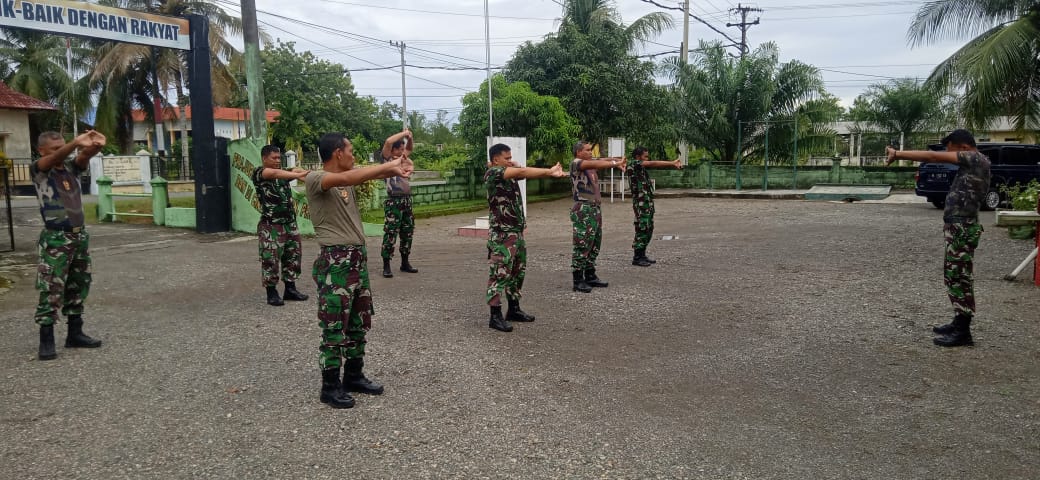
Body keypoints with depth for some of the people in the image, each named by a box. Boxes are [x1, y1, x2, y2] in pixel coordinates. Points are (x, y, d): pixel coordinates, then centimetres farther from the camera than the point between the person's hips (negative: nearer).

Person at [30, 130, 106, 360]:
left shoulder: (72, 167, 8)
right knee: (52, 289, -6)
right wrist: (76, 142, -44)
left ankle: (75, 333, 21)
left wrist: (94, 146, -38)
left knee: (78, 286, 11)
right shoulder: (38, 170, -4)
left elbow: (84, 157, -12)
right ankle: (46, 340, 1)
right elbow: (55, 158, -25)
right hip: (55, 238, -5)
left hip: (80, 235, 6)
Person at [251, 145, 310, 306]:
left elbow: (296, 170, -3)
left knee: (293, 256, 10)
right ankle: (271, 293, 8)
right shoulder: (258, 173, -5)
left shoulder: (283, 173, 15)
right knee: (270, 259, -3)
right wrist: (297, 175, -38)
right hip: (270, 226, -6)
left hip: (290, 223, 6)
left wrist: (309, 174, -26)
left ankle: (290, 289, 20)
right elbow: (274, 174, -25)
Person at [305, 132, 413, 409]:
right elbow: (345, 178, -29)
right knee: (335, 326, -1)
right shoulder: (314, 179, -11)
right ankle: (330, 386, 11)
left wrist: (393, 168, -21)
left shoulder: (347, 179, 14)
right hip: (335, 261, -8)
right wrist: (388, 167, -28)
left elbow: (367, 176, 1)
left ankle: (353, 376, 28)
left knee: (359, 322, 15)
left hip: (358, 257, 9)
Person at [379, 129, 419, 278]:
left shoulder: (401, 158, 17)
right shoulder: (387, 158, -2)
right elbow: (388, 141, -17)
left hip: (407, 201, 8)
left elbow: (410, 148, 31)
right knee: (390, 234, -8)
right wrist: (404, 133, -7)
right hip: (393, 202, -8)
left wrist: (409, 137, 12)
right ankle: (386, 266, -2)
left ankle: (405, 263, 21)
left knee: (407, 233, 11)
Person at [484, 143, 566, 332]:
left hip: (517, 231, 9)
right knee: (500, 274, -8)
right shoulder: (492, 173, -13)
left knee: (517, 272, 14)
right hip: (501, 233, -9)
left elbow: (525, 172, 8)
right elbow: (523, 171, -21)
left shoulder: (511, 172, 18)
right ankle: (495, 316, -4)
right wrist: (549, 171, -22)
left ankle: (513, 309, 25)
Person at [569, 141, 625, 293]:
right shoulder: (575, 163, -10)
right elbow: (594, 163, -25)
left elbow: (602, 160, 8)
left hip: (595, 209, 9)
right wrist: (615, 163, -31)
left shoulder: (591, 162, 18)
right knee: (582, 246, -7)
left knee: (594, 245, 13)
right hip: (583, 210, -9)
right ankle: (578, 281, -2)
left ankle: (590, 276, 22)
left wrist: (618, 161, -9)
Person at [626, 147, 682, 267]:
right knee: (642, 229, -7)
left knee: (649, 229, 11)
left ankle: (642, 255, 17)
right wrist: (672, 163, -11)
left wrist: (672, 164, -5)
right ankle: (637, 258, 0)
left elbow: (655, 165, 8)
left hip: (648, 202, 9)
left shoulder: (642, 167, 18)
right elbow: (653, 163, -13)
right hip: (641, 203, -9)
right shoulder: (633, 164, -9)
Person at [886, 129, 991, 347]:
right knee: (953, 276, 16)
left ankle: (963, 332, 0)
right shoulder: (970, 164, 16)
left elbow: (934, 156, -14)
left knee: (959, 277, -6)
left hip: (963, 229, -10)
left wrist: (898, 154, -11)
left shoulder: (977, 159, -11)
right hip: (957, 228, 10)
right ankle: (959, 323, 27)